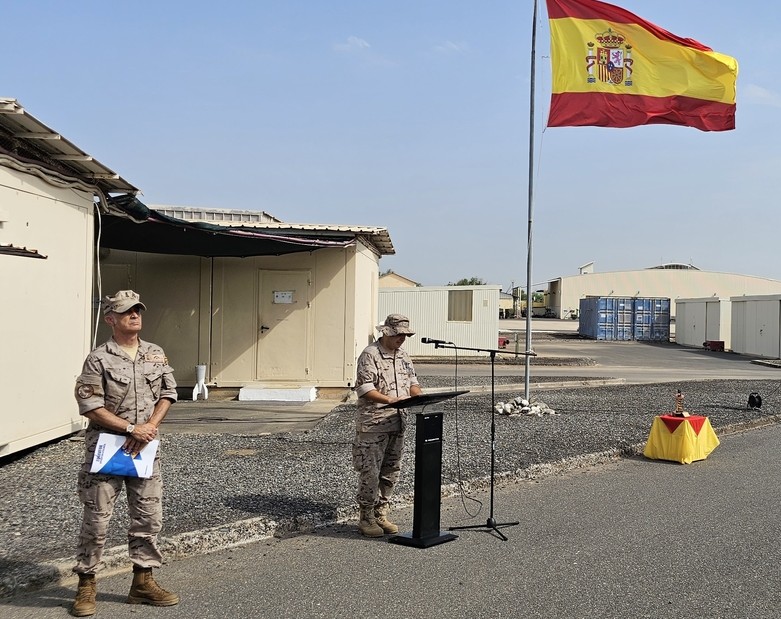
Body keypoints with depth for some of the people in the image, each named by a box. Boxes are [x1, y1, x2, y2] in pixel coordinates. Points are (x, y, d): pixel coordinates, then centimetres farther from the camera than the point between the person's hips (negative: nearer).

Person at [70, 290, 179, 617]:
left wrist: (150, 426, -8)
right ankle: (86, 586, 16)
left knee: (149, 517, 8)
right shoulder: (98, 359, -8)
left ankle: (143, 582, 21)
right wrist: (131, 428, -16)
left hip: (145, 448, 5)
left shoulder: (156, 354, 7)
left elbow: (167, 393, 8)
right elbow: (90, 406, -12)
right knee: (96, 519, 2)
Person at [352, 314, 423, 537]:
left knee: (391, 472, 11)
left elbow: (412, 381, 18)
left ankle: (381, 515, 21)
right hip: (372, 424, -8)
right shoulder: (370, 355, -10)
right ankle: (366, 518, 8)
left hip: (396, 423, 8)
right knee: (370, 472, -4)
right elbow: (365, 389, -17)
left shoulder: (403, 356, 15)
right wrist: (391, 400, -26)